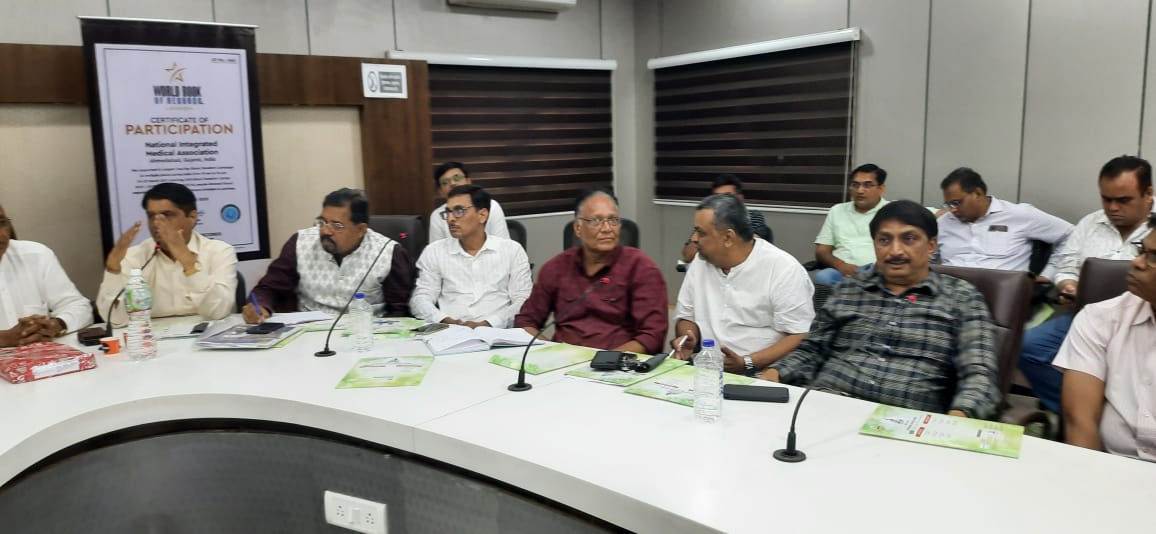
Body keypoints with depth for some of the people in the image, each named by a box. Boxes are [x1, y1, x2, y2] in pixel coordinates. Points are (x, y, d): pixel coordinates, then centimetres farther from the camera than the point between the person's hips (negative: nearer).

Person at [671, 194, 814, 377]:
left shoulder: (784, 269, -9)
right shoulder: (700, 263, 9)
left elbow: (800, 338, -11)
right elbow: (686, 317, 19)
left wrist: (746, 364, -20)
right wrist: (687, 340, -3)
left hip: (760, 374, -4)